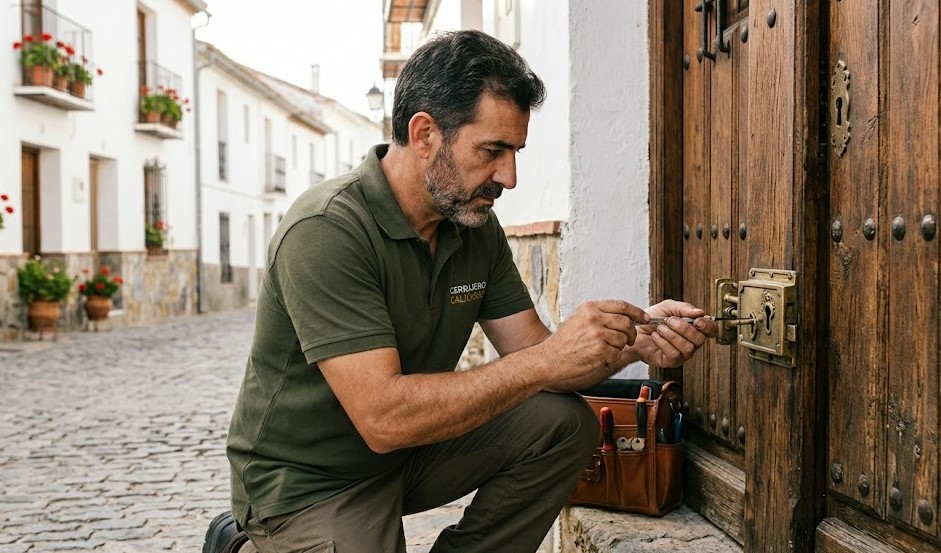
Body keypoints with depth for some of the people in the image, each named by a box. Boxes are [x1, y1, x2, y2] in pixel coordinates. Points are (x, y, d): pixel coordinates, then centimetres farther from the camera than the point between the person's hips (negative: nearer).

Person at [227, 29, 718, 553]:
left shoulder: (476, 225, -1)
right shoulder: (325, 232, -27)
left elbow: (530, 357, -1)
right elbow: (383, 417, -33)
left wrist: (634, 341, -19)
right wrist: (547, 359, -32)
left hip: (410, 451, 7)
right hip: (305, 482, -6)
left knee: (566, 423, -7)